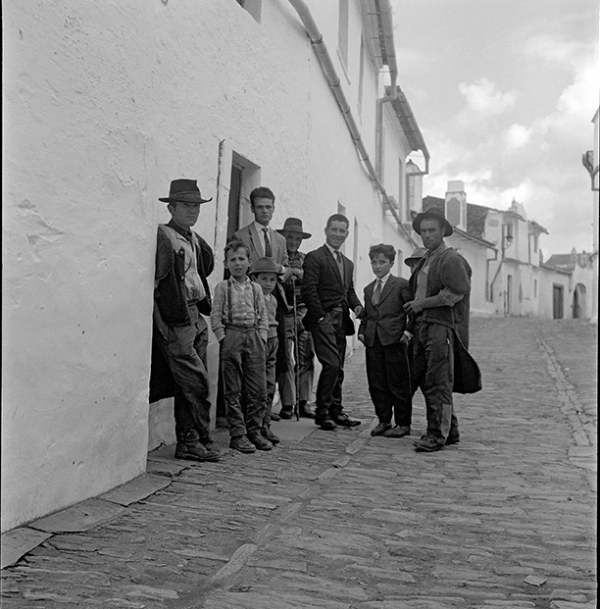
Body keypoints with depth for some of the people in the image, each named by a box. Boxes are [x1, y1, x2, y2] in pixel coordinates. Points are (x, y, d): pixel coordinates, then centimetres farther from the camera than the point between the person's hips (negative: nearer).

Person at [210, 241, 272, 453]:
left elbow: (263, 316, 12)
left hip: (254, 338, 3)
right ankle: (237, 434, 8)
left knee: (258, 390, 3)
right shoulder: (222, 287, 2)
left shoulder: (256, 288, 11)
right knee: (233, 391, 1)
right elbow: (215, 316, -1)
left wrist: (262, 338, 2)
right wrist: (224, 338, -8)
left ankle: (254, 431, 16)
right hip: (231, 337, -3)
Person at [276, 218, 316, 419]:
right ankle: (287, 403, 3)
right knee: (285, 359, -5)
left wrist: (300, 273, -9)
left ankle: (304, 402, 10)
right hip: (283, 314, -4)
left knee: (306, 359, 3)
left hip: (304, 312, 4)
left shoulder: (305, 259, 17)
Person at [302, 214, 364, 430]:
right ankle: (322, 412, -3)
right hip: (323, 319, -7)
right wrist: (321, 317, -15)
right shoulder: (314, 257, -4)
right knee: (331, 364, -14)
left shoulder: (348, 263, 22)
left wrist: (356, 305, 2)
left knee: (338, 368, 9)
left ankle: (336, 411, 18)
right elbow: (308, 290, -11)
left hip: (342, 321, 7)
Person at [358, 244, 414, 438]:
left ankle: (403, 424, 11)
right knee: (376, 384, 8)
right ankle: (383, 421, 20)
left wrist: (408, 330, -13)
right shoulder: (368, 289, 17)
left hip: (394, 341, -6)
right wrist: (362, 331, 8)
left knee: (398, 384, 1)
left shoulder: (401, 285, -1)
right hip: (373, 342, 6)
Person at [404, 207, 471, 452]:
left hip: (441, 326, -9)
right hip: (422, 325, 9)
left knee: (438, 383, -8)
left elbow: (456, 293, -16)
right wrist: (412, 318, 15)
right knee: (423, 380, 11)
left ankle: (437, 434, -2)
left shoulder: (451, 259, -7)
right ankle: (450, 430, 21)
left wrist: (422, 304, -12)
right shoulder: (424, 261, 21)